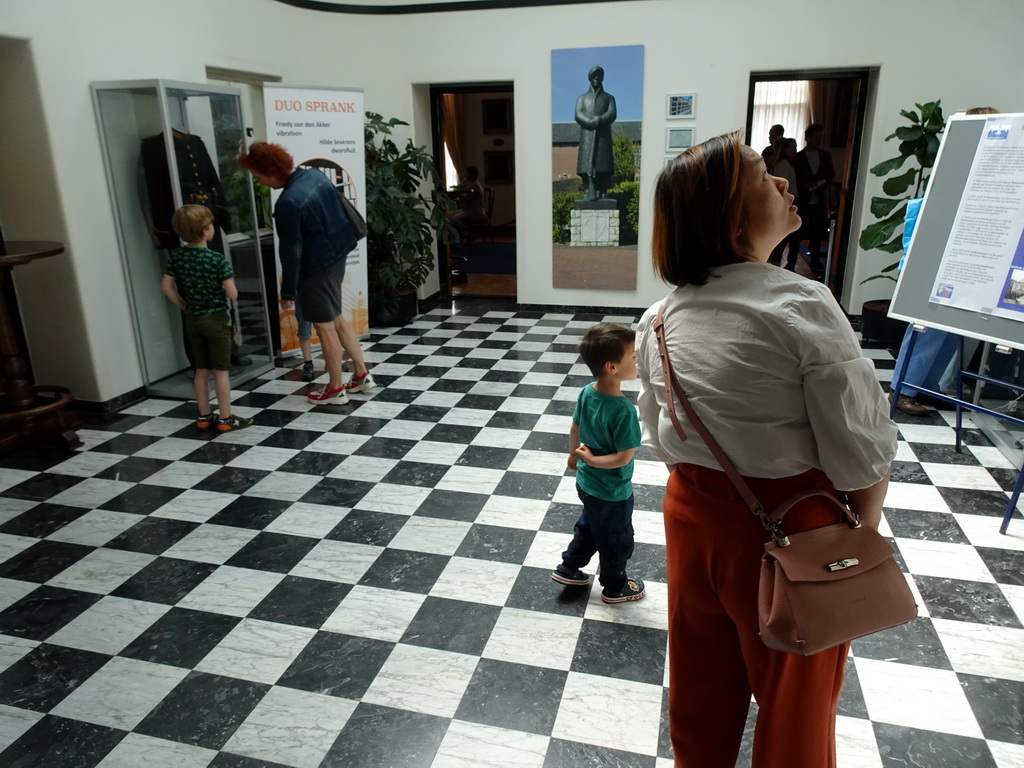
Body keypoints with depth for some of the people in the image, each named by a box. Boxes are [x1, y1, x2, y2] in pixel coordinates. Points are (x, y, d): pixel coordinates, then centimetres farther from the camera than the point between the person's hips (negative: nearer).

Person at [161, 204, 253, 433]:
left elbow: (166, 287, 2)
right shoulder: (217, 259, -18)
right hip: (216, 318, -5)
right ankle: (226, 419, 8)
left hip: (192, 318, 6)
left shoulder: (176, 256, -1)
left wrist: (184, 306, 12)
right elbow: (232, 294, -18)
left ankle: (204, 417, 21)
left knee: (201, 369, 14)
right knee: (221, 370, 2)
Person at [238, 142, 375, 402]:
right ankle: (362, 375, 26)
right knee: (337, 320, 19)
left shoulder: (288, 203, -25)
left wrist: (288, 291, -11)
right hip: (336, 256, 9)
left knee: (325, 327, 4)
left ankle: (336, 388, 18)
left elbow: (291, 252, -21)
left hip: (315, 269, -9)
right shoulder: (315, 175, 1)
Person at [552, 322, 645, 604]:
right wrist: (592, 460, -16)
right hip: (612, 492, -7)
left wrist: (573, 455, 20)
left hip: (586, 482, 7)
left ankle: (568, 569, 46)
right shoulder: (623, 409, -33)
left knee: (589, 527, 31)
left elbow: (574, 429, 5)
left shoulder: (586, 393, -11)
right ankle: (615, 587, 40)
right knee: (617, 540, 18)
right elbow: (623, 457, -30)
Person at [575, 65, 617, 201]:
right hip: (587, 135, 0)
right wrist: (590, 121, -15)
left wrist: (600, 120, -16)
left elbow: (612, 114, 5)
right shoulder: (582, 97, 24)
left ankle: (601, 194, -14)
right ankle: (588, 193, -21)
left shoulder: (609, 97, 24)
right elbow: (578, 115, 6)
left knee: (603, 167, -12)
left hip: (603, 136, 0)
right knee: (586, 165, -14)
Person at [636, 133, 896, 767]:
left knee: (702, 685, 25)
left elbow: (660, 434, 6)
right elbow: (861, 452, -17)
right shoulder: (802, 307, -22)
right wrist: (864, 533, 0)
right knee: (795, 700, 20)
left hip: (693, 513, 6)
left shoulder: (659, 320, -3)